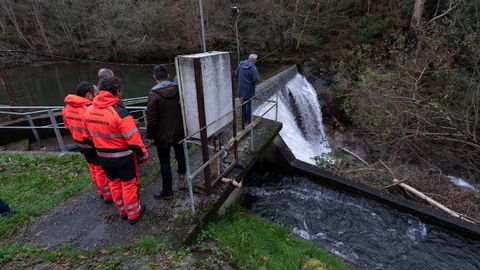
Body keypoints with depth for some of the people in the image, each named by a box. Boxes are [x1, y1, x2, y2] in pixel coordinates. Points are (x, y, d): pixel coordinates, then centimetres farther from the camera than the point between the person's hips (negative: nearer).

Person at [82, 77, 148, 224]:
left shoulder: (88, 111, -2)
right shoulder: (120, 112, -25)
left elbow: (88, 137, 9)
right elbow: (134, 140, -25)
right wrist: (144, 155, -11)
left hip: (103, 157, 6)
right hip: (123, 157, -6)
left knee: (114, 183, 22)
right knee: (129, 185, 11)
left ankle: (122, 211, 40)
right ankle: (133, 214, 28)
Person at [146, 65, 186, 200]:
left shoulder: (154, 94, -17)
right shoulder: (178, 89, -4)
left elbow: (151, 118, -16)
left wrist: (150, 135, -3)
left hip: (162, 135, -4)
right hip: (179, 131, 5)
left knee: (165, 162, 7)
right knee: (180, 155, 23)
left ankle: (167, 191, 20)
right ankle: (182, 178, 39)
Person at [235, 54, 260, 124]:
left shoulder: (241, 64, -2)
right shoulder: (253, 68, -18)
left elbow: (236, 75, 4)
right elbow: (256, 79, -22)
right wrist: (258, 76, 1)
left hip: (241, 88, 4)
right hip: (249, 89, -4)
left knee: (243, 104, 15)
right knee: (249, 104, 10)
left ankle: (244, 119, 25)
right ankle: (248, 119, 19)